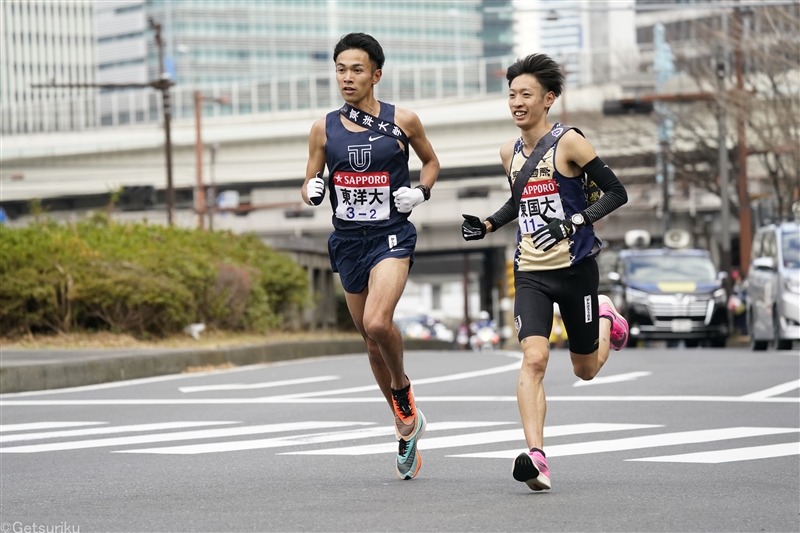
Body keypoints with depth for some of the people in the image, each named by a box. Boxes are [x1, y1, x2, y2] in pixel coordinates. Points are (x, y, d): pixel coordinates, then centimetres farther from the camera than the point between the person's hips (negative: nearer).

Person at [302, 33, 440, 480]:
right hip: (348, 241, 4)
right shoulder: (324, 129, 4)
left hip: (391, 236, -4)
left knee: (377, 323, -27)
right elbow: (310, 185, 11)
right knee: (373, 342, 10)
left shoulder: (403, 121, -2)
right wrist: (313, 192, -11)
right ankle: (407, 428, 27)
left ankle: (403, 388, 3)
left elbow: (431, 160, 15)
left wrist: (422, 191, -3)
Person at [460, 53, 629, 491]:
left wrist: (572, 224, -21)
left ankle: (605, 319, 45)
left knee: (585, 370, 11)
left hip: (576, 268, -3)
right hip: (530, 272, 3)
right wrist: (486, 225, 10)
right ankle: (536, 458, -27)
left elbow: (616, 193, -9)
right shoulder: (510, 152, 9)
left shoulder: (568, 142, -9)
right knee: (533, 358, -19)